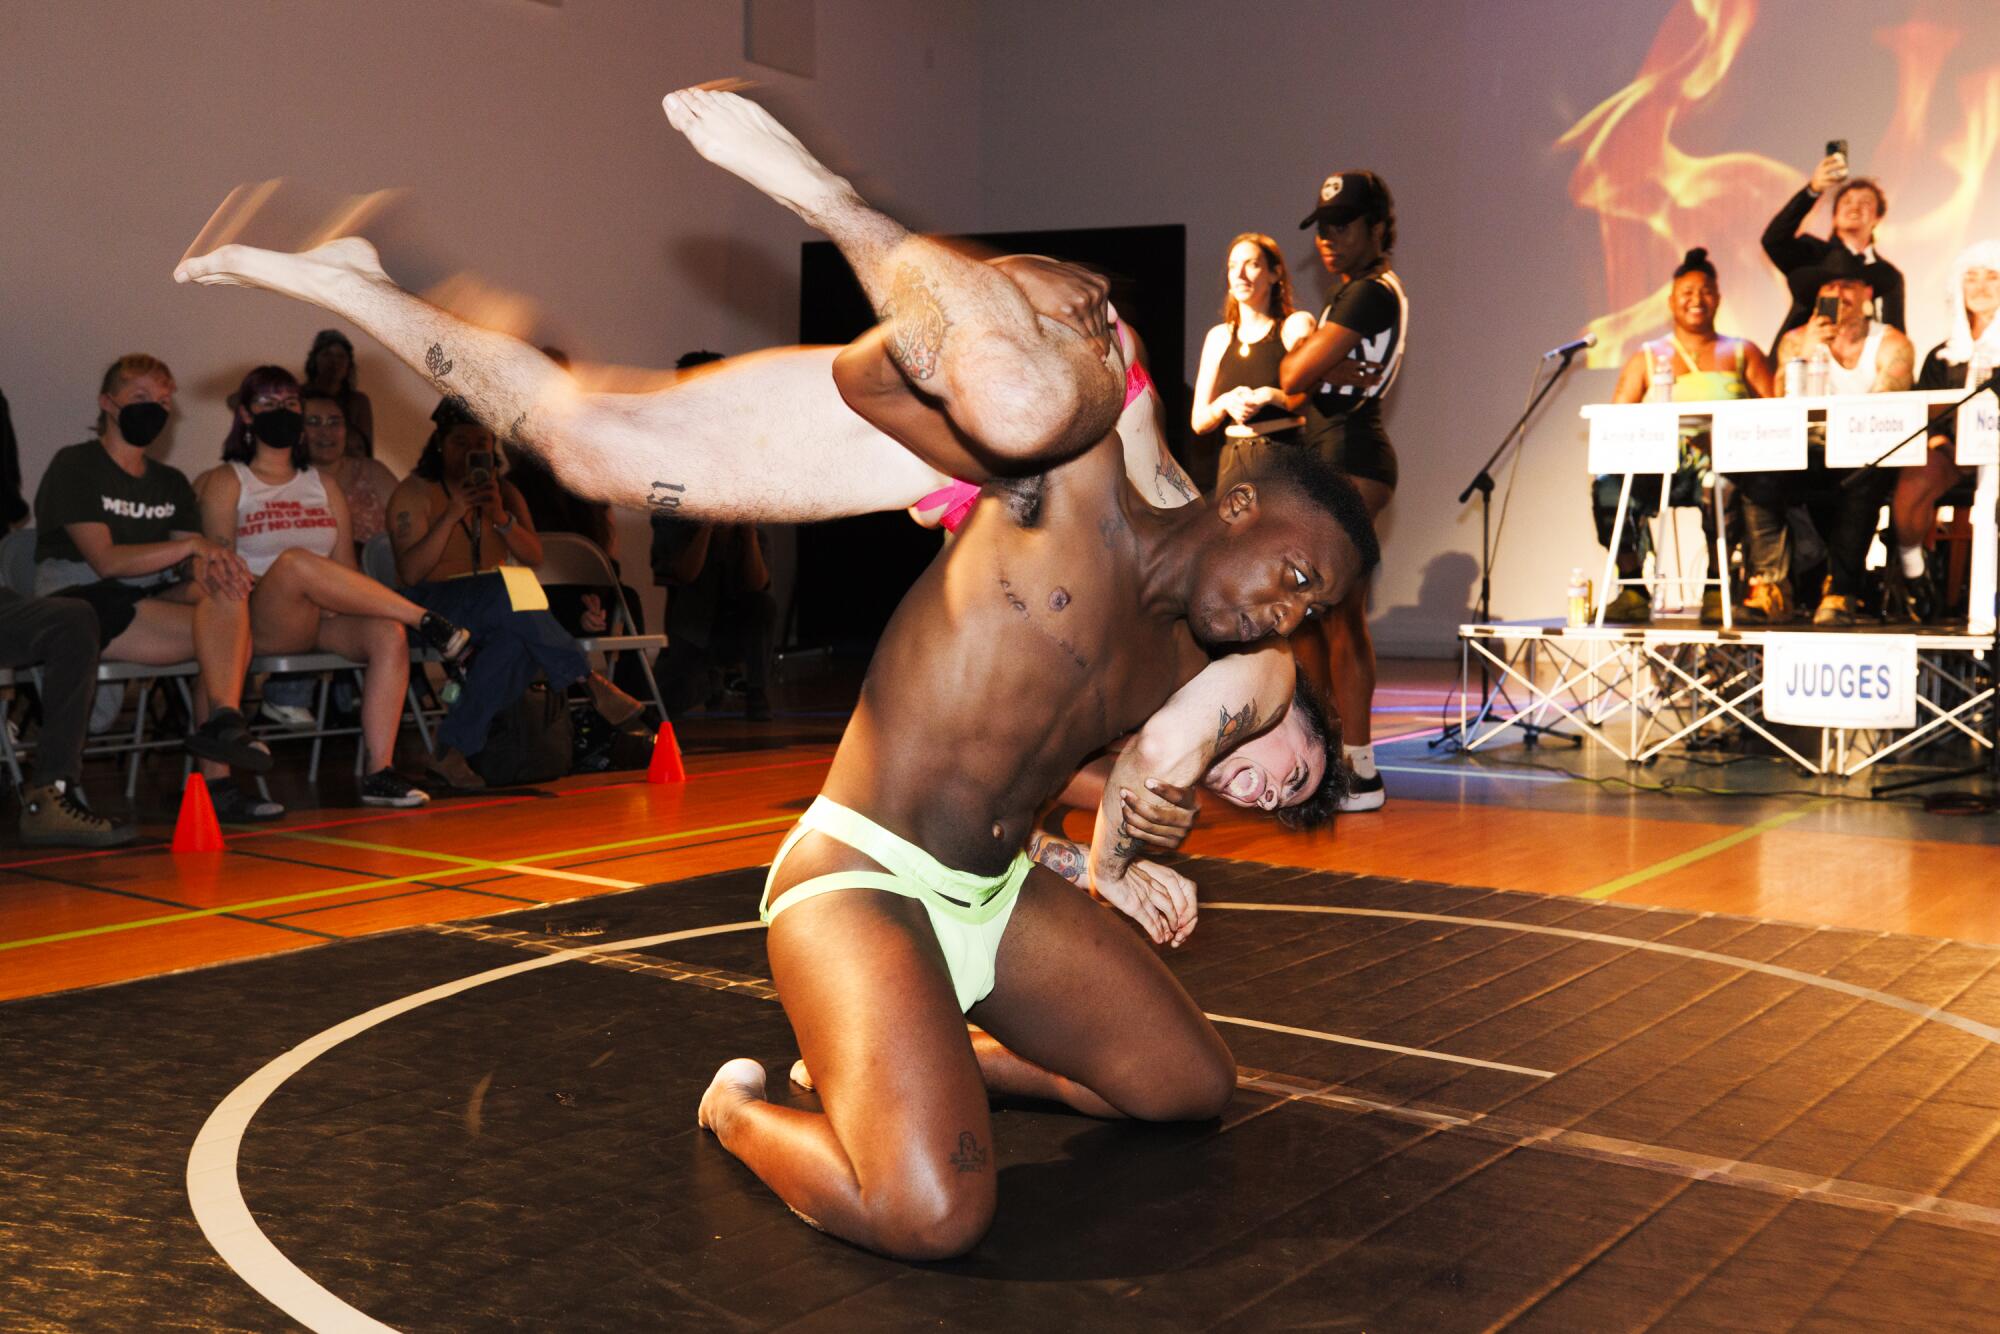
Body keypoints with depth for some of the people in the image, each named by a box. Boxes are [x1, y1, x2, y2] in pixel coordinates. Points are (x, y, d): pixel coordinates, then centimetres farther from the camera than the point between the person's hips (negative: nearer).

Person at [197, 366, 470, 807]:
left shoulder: (324, 484, 23)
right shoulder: (225, 483, 11)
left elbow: (346, 567, 15)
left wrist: (334, 598, -9)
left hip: (325, 620, 4)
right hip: (262, 622, -4)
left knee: (388, 634, -30)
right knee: (295, 561, -37)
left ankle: (380, 772, -33)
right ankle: (426, 621, -31)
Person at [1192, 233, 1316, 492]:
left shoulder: (1296, 325, 2)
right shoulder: (1219, 337, 15)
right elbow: (1198, 422, 12)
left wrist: (1273, 396, -20)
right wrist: (1225, 403, -8)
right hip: (1234, 462, 4)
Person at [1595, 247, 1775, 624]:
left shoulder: (1742, 354, 18)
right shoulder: (1647, 359, 19)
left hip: (1723, 462, -1)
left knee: (1720, 484, -38)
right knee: (1608, 485, -29)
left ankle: (1717, 589, -22)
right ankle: (1633, 590, -20)